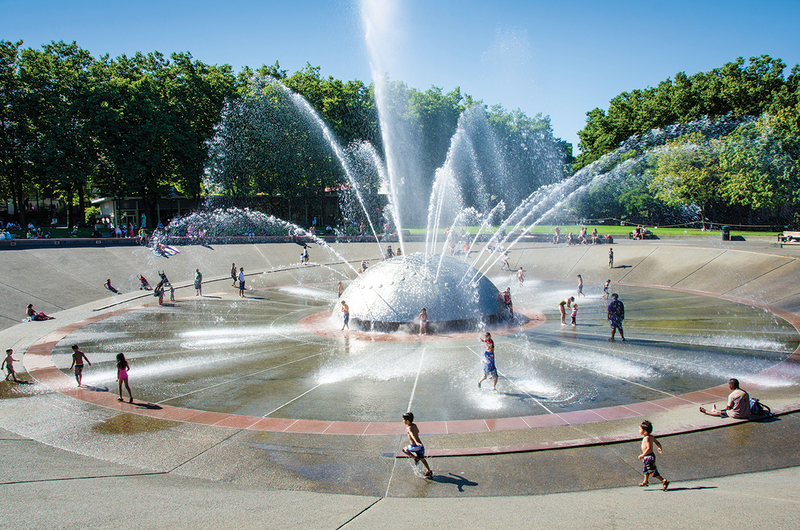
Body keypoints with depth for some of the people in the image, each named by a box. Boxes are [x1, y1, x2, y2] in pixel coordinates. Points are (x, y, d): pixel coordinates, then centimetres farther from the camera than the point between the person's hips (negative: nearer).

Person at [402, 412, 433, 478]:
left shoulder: (409, 428, -17)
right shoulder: (414, 425, 5)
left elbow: (412, 435, -35)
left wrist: (416, 442, -51)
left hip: (415, 446, -7)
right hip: (420, 444, 7)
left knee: (404, 449, 21)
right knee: (422, 458, 21)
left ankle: (415, 457, 7)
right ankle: (429, 471, 20)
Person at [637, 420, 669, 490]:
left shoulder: (647, 438, -24)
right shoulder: (651, 436, 4)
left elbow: (649, 448, -31)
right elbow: (658, 443, 13)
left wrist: (642, 455, -25)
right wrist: (660, 448, 34)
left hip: (649, 457, -10)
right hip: (648, 457, 10)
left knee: (652, 471, -3)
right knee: (646, 469, 25)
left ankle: (664, 481, -1)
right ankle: (645, 482, 40)